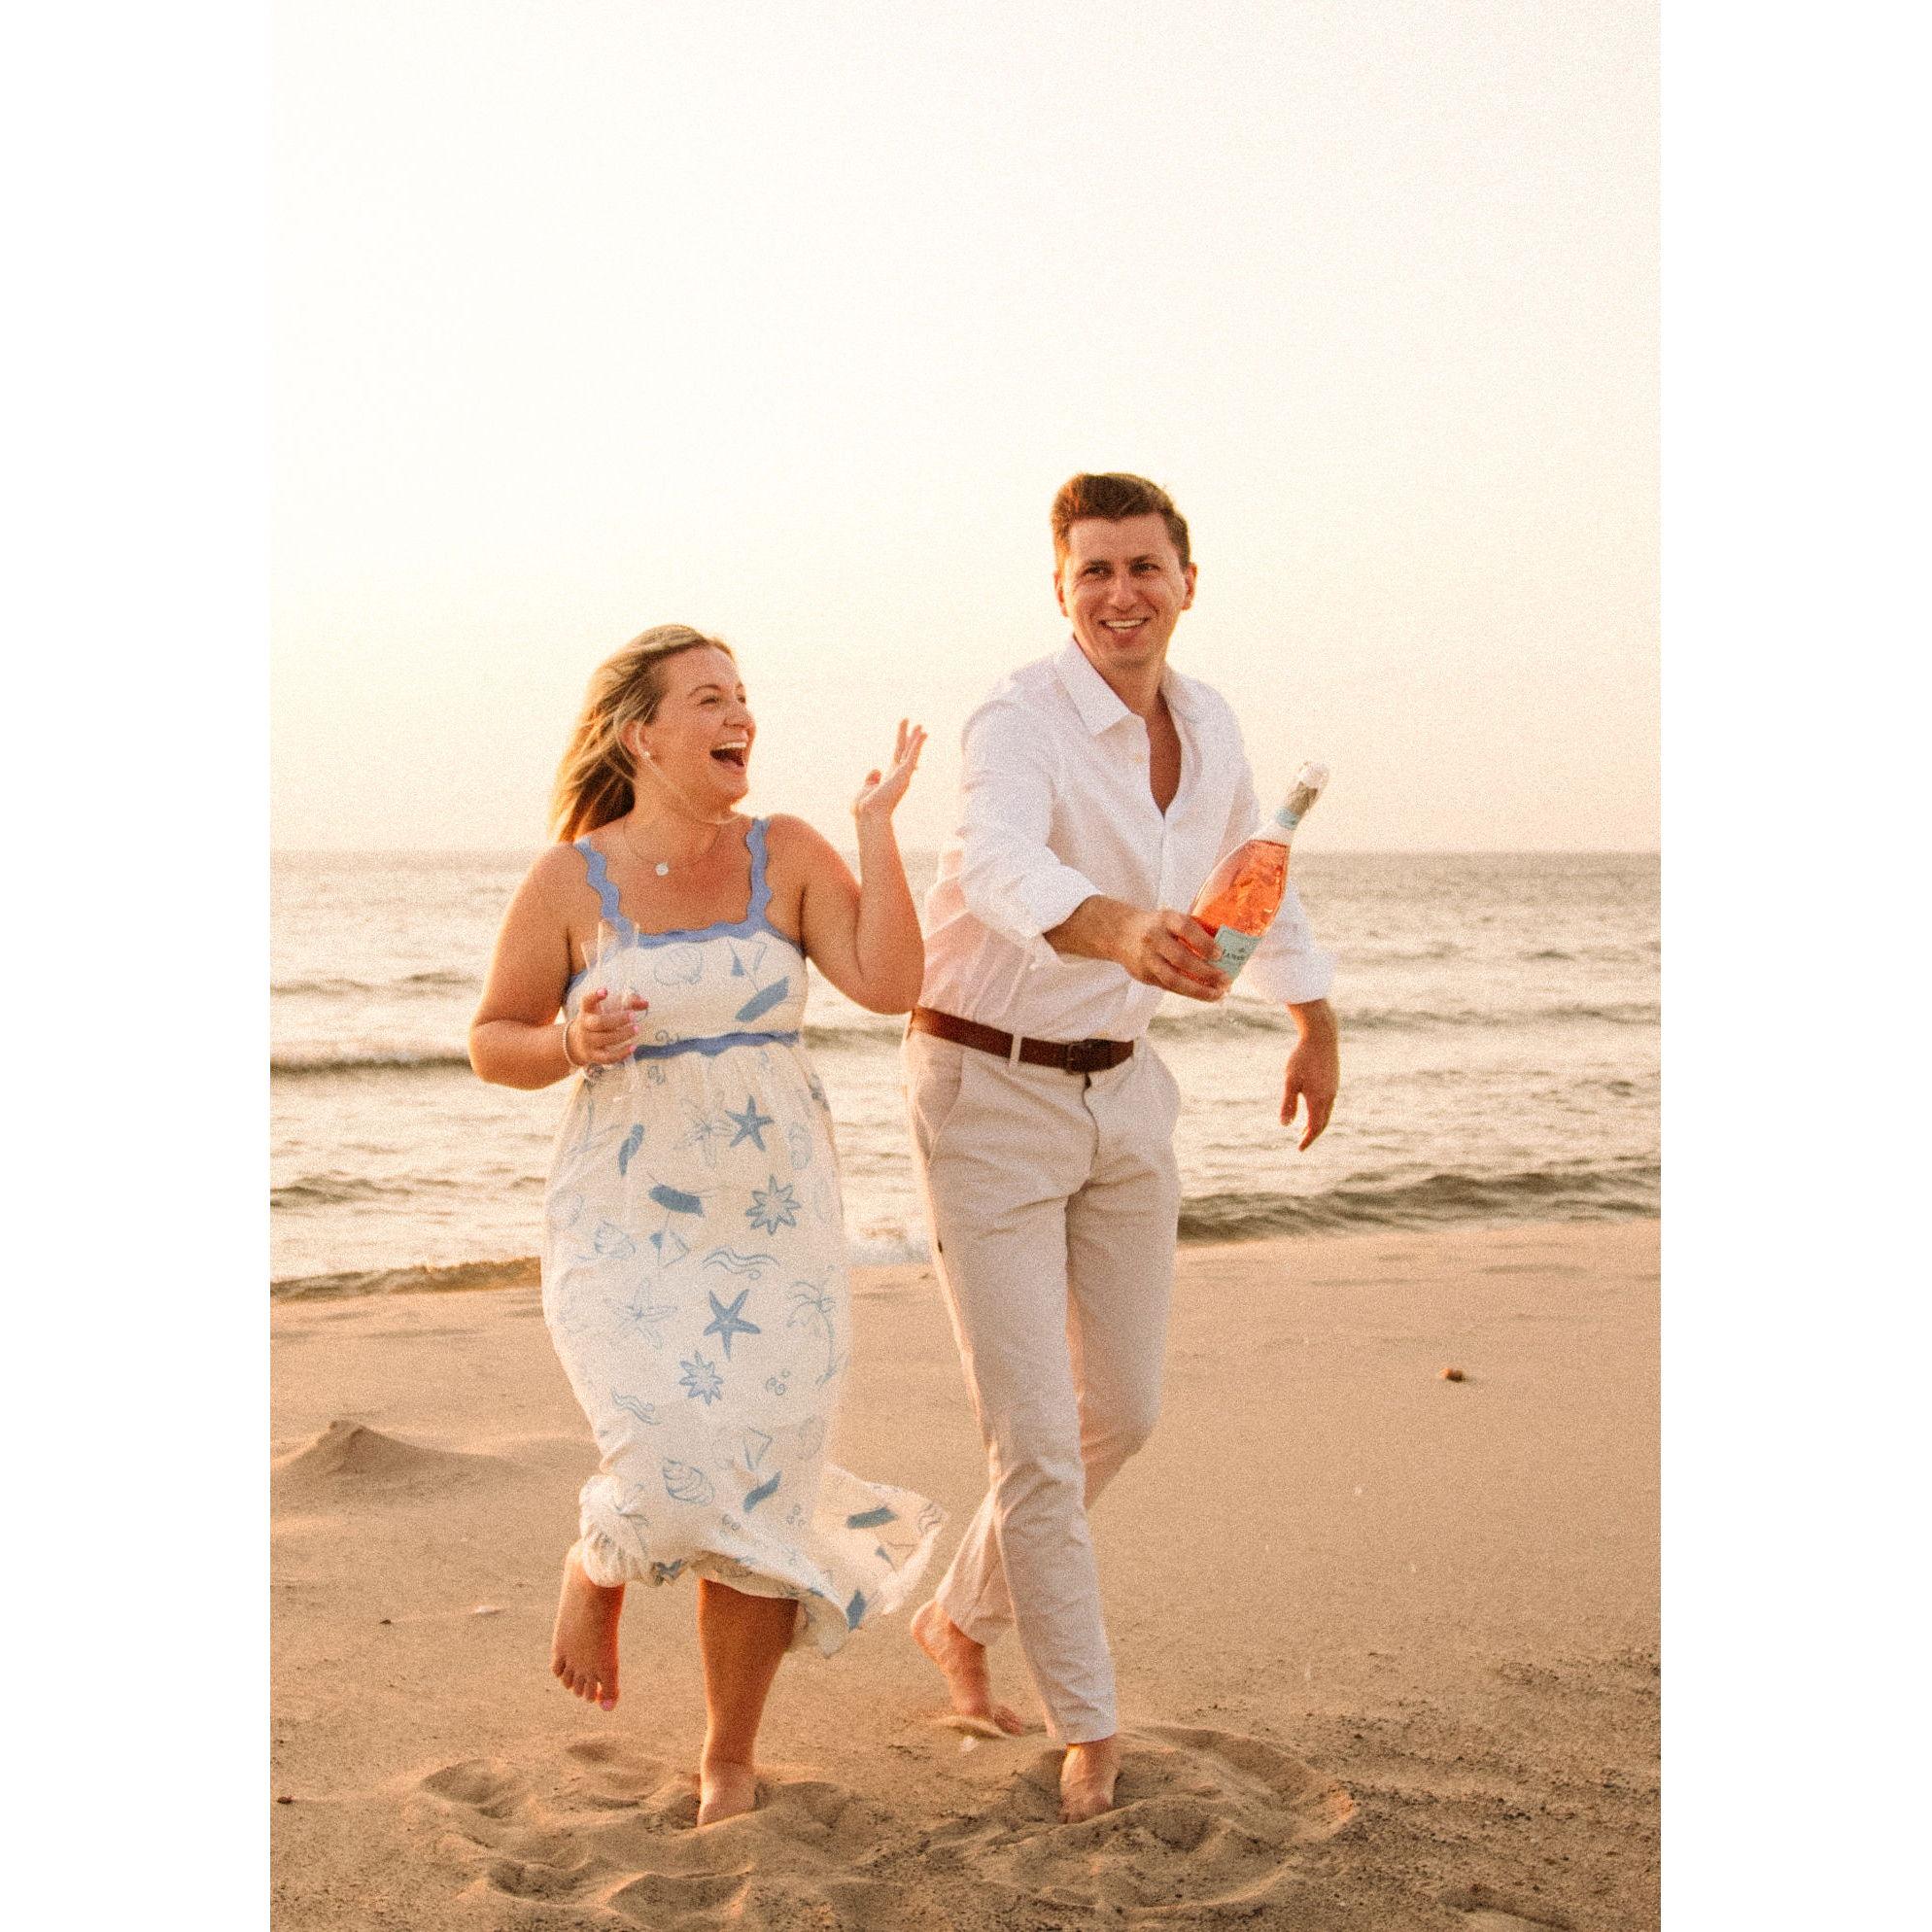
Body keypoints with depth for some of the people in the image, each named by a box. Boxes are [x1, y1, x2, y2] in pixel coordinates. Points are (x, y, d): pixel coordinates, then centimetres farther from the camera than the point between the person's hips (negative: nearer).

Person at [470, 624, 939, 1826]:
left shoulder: (787, 855, 1)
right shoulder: (571, 881, -4)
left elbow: (891, 985, -10)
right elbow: (493, 1043, 4)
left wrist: (879, 827, -11)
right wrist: (570, 1043, -17)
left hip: (779, 1227, 2)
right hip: (629, 1230, -2)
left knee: (758, 1512, 2)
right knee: (674, 1488, -17)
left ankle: (731, 1763, 24)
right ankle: (596, 1568, 21)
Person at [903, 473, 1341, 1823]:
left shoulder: (1207, 726, 0)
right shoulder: (1020, 725, -21)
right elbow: (1004, 866, -43)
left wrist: (1317, 1019, 26)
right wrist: (1125, 931, -63)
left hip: (1122, 1091, 7)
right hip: (990, 1093, -7)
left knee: (1125, 1410, 15)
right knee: (1036, 1437, -4)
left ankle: (963, 1615, 37)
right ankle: (1090, 1725, 15)